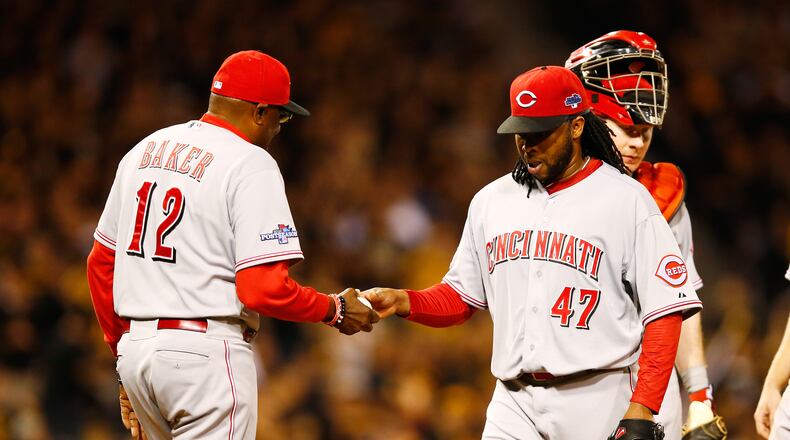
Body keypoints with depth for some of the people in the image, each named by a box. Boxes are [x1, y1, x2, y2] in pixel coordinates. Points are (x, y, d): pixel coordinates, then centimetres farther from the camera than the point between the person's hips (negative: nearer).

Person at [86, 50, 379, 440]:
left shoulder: (144, 150, 14)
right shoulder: (251, 165, -10)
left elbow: (100, 264, 18)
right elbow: (264, 289, -19)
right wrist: (335, 310, -2)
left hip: (134, 349, 8)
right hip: (207, 356, -8)